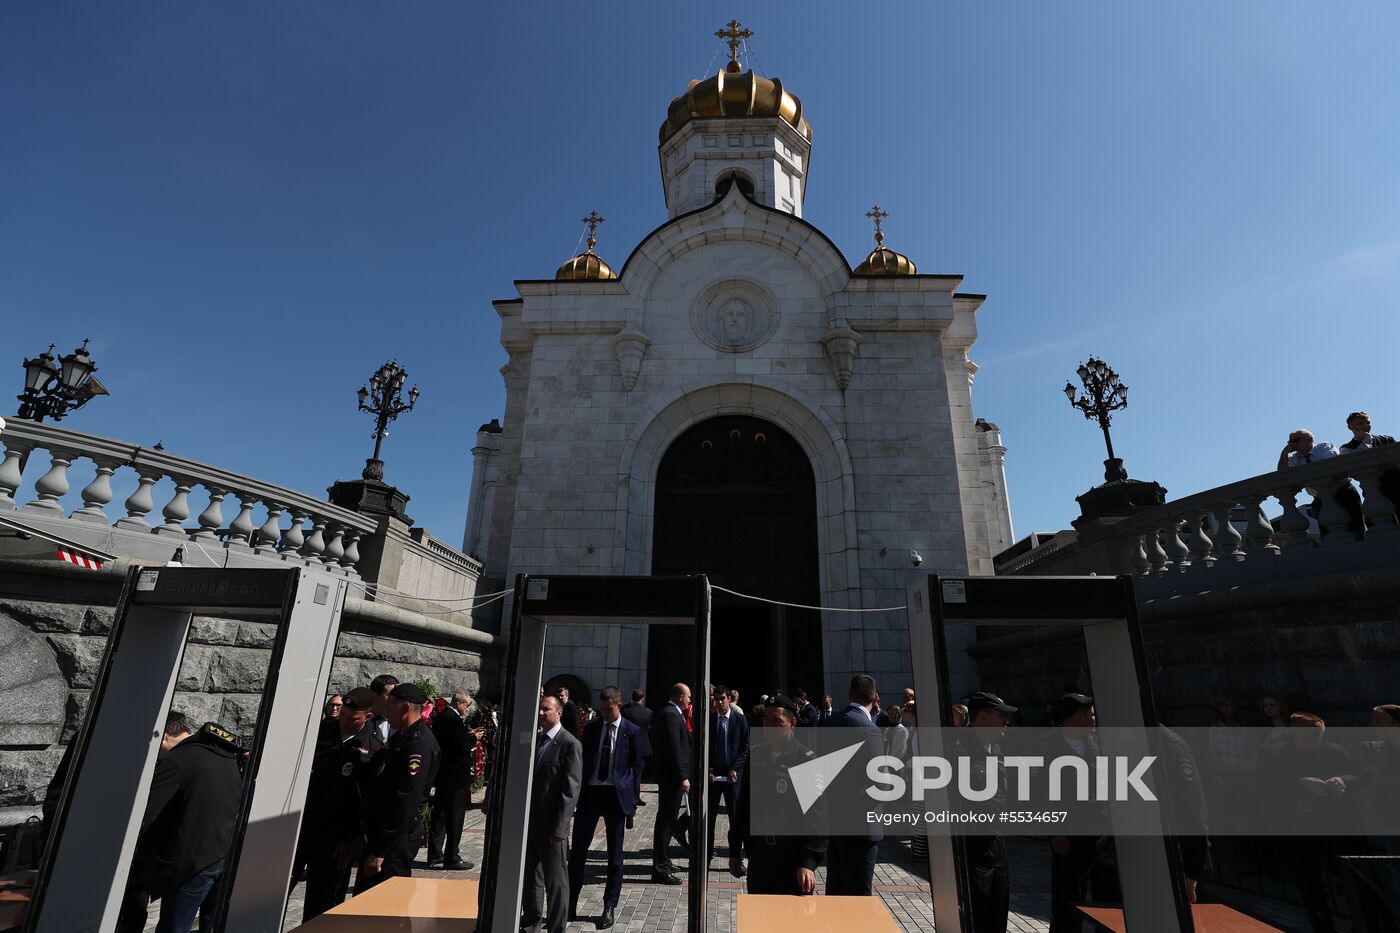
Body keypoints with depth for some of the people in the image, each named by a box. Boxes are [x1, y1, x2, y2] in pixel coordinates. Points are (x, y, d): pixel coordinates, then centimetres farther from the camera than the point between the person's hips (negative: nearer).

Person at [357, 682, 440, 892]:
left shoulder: (420, 744, -21)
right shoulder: (400, 737, 12)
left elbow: (406, 802, -24)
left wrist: (379, 851, -21)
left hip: (397, 839, -9)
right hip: (377, 833, 10)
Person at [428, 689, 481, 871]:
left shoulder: (441, 716, 8)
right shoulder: (453, 719, -22)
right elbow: (462, 746, -23)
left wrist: (468, 734, 9)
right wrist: (474, 738, -7)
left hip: (442, 774, 10)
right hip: (455, 776, -10)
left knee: (439, 815, 19)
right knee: (455, 818, 0)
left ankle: (435, 854, 30)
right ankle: (452, 859, 7)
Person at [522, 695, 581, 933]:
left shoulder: (570, 744, -14)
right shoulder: (533, 739, 6)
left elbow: (571, 789, -15)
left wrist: (559, 826, -17)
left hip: (551, 824, -6)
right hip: (529, 820, 6)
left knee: (555, 878, 6)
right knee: (530, 874, 19)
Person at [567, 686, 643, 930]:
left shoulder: (632, 732, -5)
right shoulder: (591, 726, 3)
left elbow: (636, 767, 0)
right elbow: (583, 759, 8)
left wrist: (632, 800, -3)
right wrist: (578, 791, 4)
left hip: (616, 795, -2)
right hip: (590, 792, 2)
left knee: (615, 854, 9)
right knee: (577, 850, 7)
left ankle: (610, 907, 22)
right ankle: (570, 904, 20)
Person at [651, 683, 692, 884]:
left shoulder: (670, 713, 13)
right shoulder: (671, 715, -19)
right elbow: (674, 749, -23)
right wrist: (683, 777, -22)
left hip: (670, 776, 11)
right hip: (672, 776, -11)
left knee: (667, 818, 20)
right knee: (666, 820, -3)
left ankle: (662, 860, 33)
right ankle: (660, 868, 6)